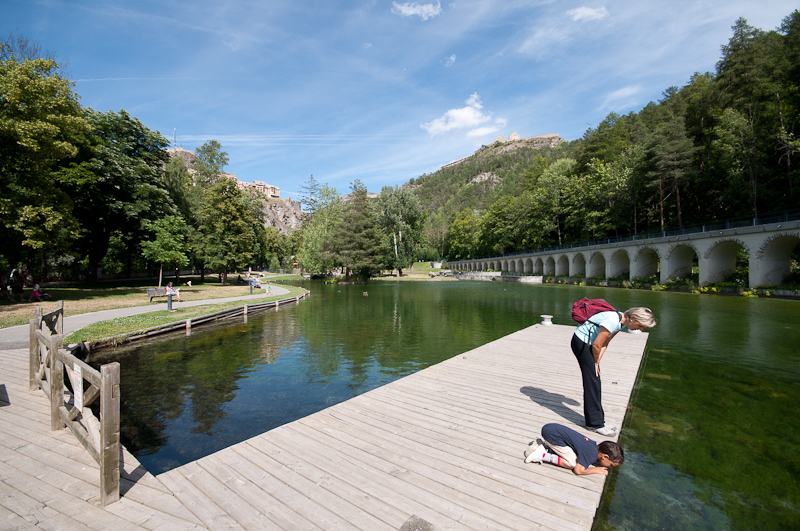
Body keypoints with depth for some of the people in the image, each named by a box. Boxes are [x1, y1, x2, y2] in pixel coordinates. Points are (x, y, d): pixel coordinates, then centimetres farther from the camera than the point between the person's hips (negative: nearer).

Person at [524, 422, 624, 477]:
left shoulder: (595, 445, 13)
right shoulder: (592, 454, -11)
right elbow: (578, 470, -11)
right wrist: (596, 470, 4)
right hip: (552, 434, -9)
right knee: (573, 464, -2)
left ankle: (544, 447, 11)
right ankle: (543, 456, -4)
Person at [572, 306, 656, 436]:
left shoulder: (621, 322, 2)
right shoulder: (613, 321, -27)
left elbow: (604, 343, 6)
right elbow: (596, 345, -21)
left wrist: (597, 361, 0)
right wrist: (596, 362, -5)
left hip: (586, 343, 9)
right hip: (581, 343, -9)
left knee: (594, 382, 14)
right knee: (592, 382, -4)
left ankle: (590, 416, 27)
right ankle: (595, 423, 6)